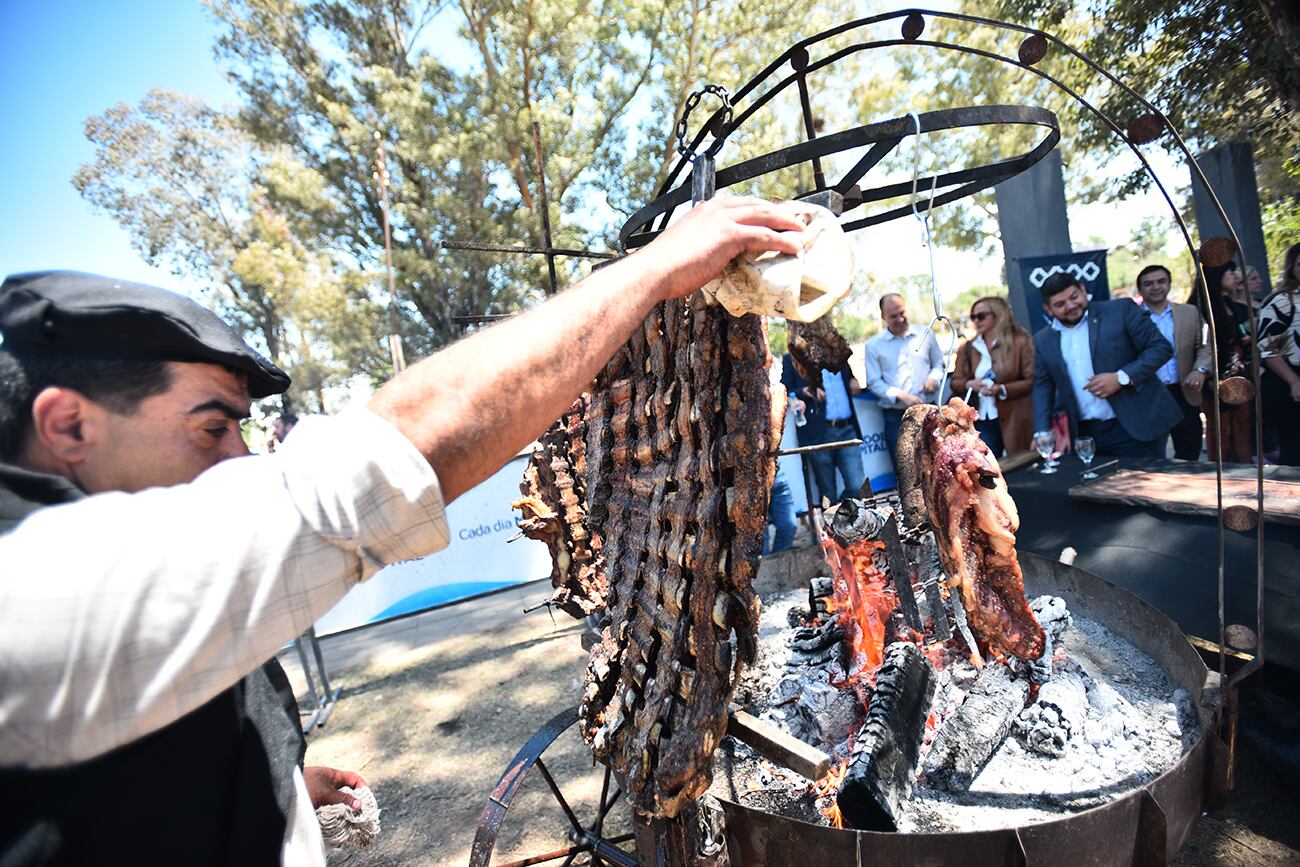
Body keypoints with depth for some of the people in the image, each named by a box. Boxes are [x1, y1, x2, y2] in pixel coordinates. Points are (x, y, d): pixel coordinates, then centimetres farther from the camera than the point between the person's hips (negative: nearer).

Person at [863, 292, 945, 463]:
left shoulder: (926, 334, 9)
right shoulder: (874, 345, 1)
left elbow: (939, 363, 17)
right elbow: (874, 382, -2)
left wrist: (934, 378, -5)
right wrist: (900, 395, -15)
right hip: (895, 417, -2)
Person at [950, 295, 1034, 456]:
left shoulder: (1020, 342, 0)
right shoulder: (967, 348, 9)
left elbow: (1032, 381, -5)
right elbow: (955, 382, 9)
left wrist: (1002, 389, -19)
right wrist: (969, 384, -13)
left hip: (1014, 420, -2)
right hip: (982, 421, 3)